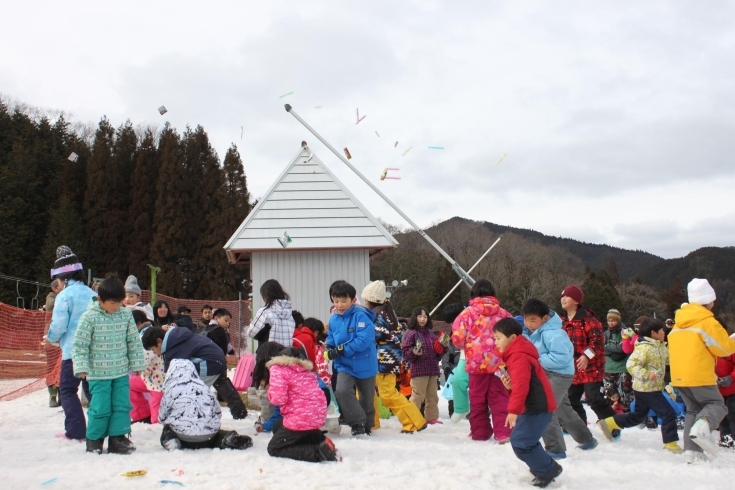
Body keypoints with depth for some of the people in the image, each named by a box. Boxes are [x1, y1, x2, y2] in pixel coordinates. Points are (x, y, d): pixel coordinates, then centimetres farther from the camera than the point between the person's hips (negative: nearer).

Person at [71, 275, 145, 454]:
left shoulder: (126, 314, 1)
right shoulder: (89, 317, -11)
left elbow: (134, 341, 9)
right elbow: (79, 345, -9)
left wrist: (137, 363, 9)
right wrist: (81, 367, -15)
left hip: (121, 372, 4)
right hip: (98, 373, -4)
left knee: (122, 406, 5)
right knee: (101, 408, -1)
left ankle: (117, 438, 16)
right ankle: (94, 439, 18)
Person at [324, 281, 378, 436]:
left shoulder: (361, 316, -19)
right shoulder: (333, 320, 0)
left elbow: (364, 340, -28)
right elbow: (331, 340, 14)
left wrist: (341, 350, -28)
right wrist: (329, 349, -10)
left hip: (364, 365, -3)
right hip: (344, 365, 3)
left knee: (366, 398, 14)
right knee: (342, 391, -22)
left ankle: (367, 425, 38)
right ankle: (357, 422, -5)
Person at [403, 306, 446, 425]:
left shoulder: (431, 334, 14)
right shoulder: (411, 333, -5)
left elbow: (437, 353, 24)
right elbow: (406, 353, -8)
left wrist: (442, 348, 5)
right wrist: (414, 352, -27)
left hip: (433, 370, 7)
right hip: (418, 370, -7)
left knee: (432, 396, 14)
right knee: (417, 396, -9)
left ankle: (432, 417, 24)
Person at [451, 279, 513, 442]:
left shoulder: (469, 313, -5)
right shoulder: (503, 313, 5)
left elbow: (457, 338, -7)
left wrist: (467, 346, 14)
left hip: (477, 363, -2)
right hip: (499, 362, 2)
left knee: (478, 399, 11)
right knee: (499, 398, 6)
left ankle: (480, 432, 18)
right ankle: (503, 432, -2)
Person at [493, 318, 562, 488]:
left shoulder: (518, 357, -18)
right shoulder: (517, 354, 16)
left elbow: (521, 385, -29)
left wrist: (513, 410, -32)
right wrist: (509, 385, 0)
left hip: (537, 406, -11)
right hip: (534, 405, 11)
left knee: (520, 442, -12)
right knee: (525, 440, 20)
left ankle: (548, 470, 1)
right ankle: (544, 467, 29)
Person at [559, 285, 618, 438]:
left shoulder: (587, 318, -14)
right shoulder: (563, 320, 10)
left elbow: (597, 339, -21)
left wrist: (587, 355, -28)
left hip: (590, 366, -8)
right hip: (572, 368, 8)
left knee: (595, 400, -11)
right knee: (571, 399, 14)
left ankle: (613, 427, 2)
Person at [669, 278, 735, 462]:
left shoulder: (679, 323, 14)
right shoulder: (707, 321, -10)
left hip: (678, 376, 7)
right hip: (699, 376, -7)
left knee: (693, 410, 16)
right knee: (716, 404, 5)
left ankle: (691, 451, 5)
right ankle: (702, 427, -26)